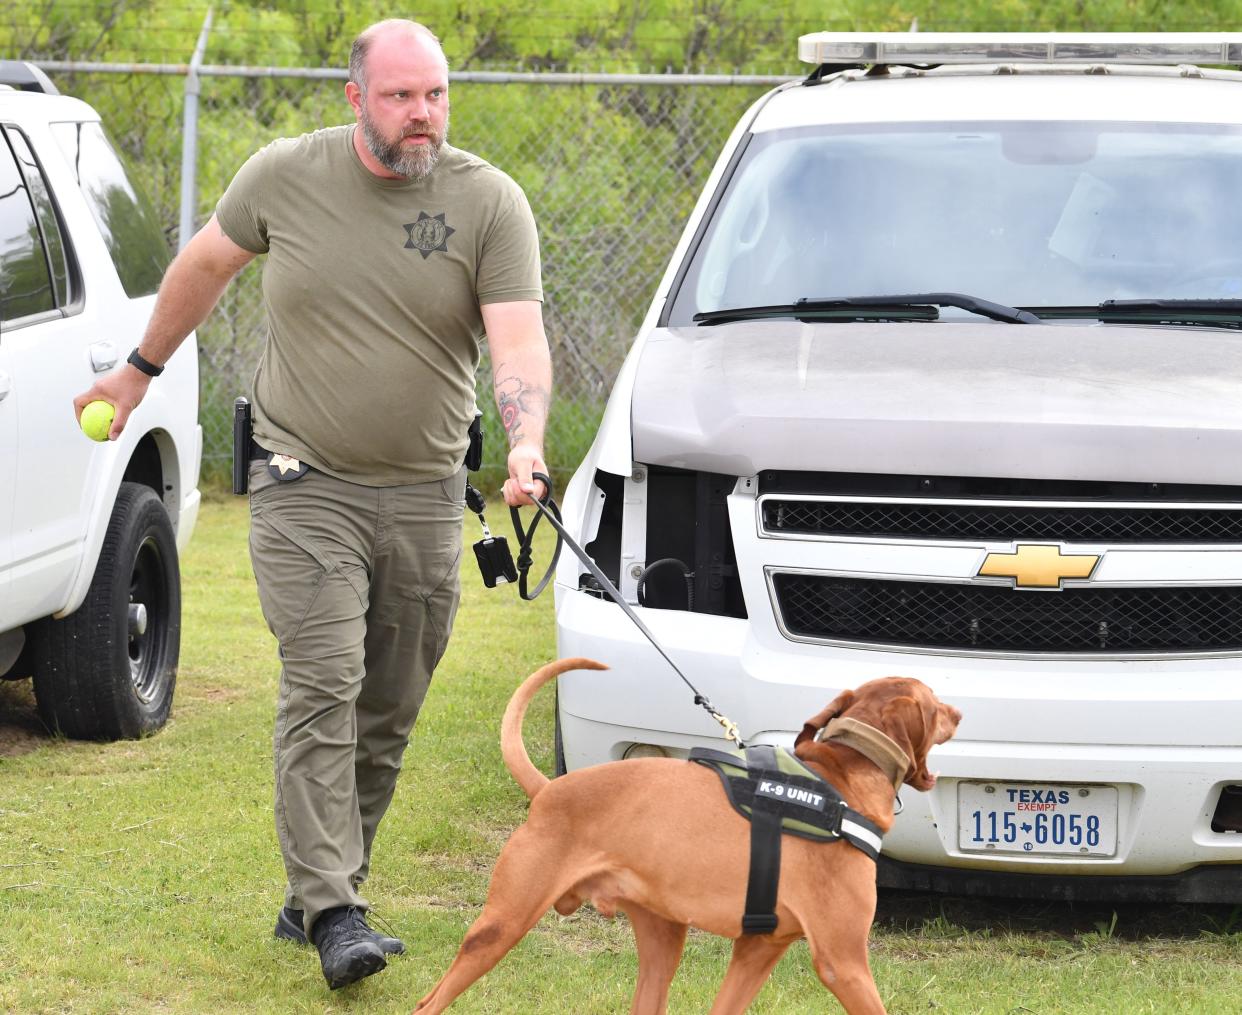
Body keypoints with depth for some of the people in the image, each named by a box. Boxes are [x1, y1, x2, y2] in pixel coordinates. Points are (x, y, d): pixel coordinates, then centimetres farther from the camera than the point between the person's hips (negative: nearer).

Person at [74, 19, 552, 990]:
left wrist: (527, 441, -30)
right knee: (323, 691, -14)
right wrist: (140, 370, 23)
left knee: (388, 715, 6)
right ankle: (332, 913, -17)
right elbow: (206, 264, 15)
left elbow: (519, 339, -13)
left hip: (425, 497, 2)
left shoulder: (490, 201, -5)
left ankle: (319, 892, 19)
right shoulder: (284, 175, -2)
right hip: (305, 484, -2)